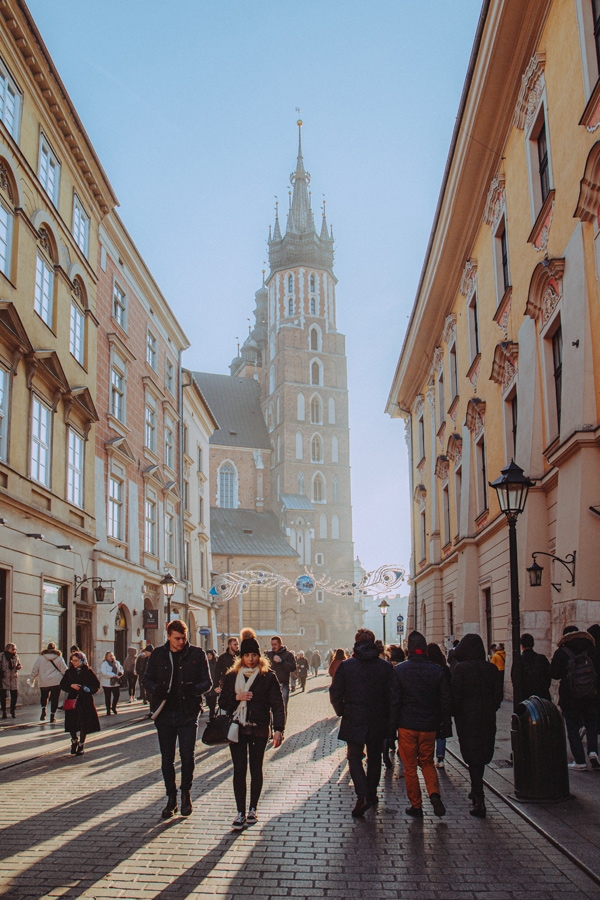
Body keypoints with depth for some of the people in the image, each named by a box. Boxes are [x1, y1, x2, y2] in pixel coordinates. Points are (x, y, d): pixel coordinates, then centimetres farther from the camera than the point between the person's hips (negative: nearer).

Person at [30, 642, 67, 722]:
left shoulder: (41, 657, 2)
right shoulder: (59, 658, 1)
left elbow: (35, 670, 5)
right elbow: (64, 670, 4)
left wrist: (32, 679, 17)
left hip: (44, 682, 1)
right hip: (56, 682, -1)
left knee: (44, 697, 22)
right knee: (54, 698, 5)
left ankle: (43, 710, 2)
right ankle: (52, 716, 3)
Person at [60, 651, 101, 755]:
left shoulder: (88, 672, -2)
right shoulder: (69, 672, 8)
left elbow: (96, 685, -1)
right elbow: (62, 685, 8)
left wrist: (88, 689, -18)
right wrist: (71, 686, -10)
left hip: (85, 702, -2)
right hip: (72, 700, 2)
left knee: (84, 724, 1)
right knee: (71, 724, 1)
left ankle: (81, 745, 18)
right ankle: (74, 741, 27)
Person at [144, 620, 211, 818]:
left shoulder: (197, 654, 1)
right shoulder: (158, 655, 6)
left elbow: (207, 682, 3)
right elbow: (147, 680, 10)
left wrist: (195, 689, -18)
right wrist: (156, 689, -12)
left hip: (188, 713, -2)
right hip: (164, 713, 2)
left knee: (187, 755, -4)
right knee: (167, 758, 8)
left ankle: (186, 793, 19)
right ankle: (171, 798, 22)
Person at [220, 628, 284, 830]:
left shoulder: (268, 677, -2)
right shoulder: (232, 676, 5)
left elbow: (277, 704, -6)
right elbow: (222, 701, 8)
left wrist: (278, 729, -16)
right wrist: (237, 698, -12)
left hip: (259, 729, -1)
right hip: (237, 729, 1)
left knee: (256, 768, 8)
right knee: (239, 770, -2)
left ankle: (253, 809, 21)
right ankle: (240, 813, 2)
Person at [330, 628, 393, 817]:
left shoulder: (345, 665, -6)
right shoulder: (385, 666, -3)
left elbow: (335, 694, -6)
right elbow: (391, 695, -1)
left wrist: (342, 712, 10)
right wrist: (386, 717, 12)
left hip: (353, 721, -2)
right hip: (378, 721, 2)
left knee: (354, 757, 5)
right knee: (374, 757, 18)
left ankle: (362, 796, -13)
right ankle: (371, 794, 25)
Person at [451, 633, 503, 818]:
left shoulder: (461, 668, -12)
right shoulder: (491, 668, 0)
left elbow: (455, 695, -13)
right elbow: (498, 694, 3)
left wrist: (454, 713, 2)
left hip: (467, 718, -4)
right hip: (487, 719, 4)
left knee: (473, 758, 0)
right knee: (482, 756, 19)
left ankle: (479, 802, -5)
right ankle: (476, 792, 35)